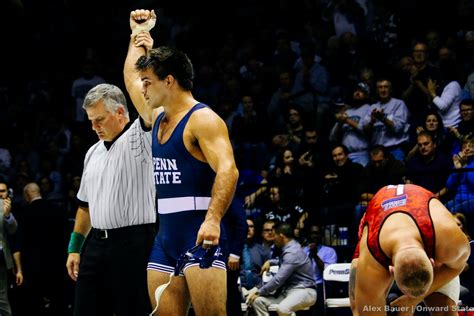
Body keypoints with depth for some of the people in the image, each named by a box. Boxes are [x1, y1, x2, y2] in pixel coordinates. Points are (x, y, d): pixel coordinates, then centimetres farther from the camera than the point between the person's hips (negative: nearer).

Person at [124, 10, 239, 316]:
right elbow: (131, 77, 35)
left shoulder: (203, 119, -9)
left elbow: (227, 170, -23)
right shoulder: (157, 118, 17)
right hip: (166, 235, 9)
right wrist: (139, 35, 36)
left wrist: (213, 220, -35)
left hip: (201, 235, -8)